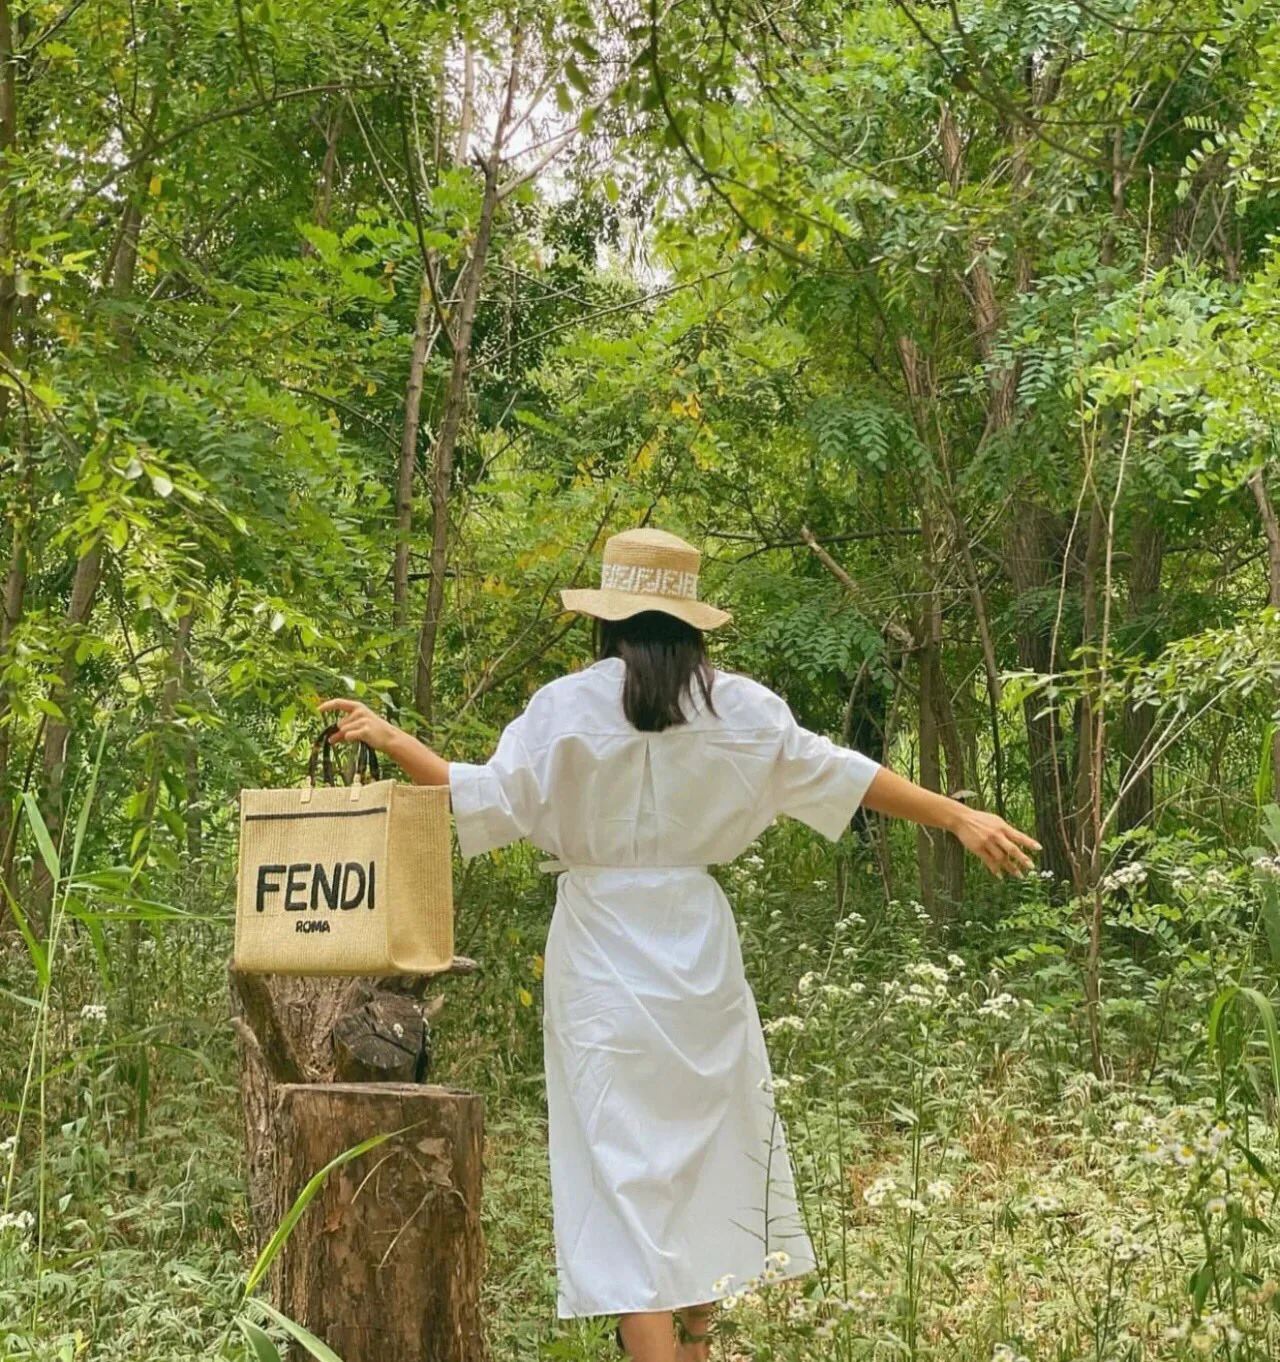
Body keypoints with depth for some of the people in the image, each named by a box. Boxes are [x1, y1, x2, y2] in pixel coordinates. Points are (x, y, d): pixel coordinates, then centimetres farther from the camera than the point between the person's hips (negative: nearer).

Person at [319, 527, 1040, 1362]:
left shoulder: (568, 707, -6)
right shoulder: (737, 706, 2)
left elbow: (486, 800, -9)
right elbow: (837, 774, 5)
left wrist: (392, 742, 0)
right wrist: (958, 816, 12)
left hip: (603, 952, -3)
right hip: (698, 947, 3)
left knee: (625, 1163, -1)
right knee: (703, 1148, 18)